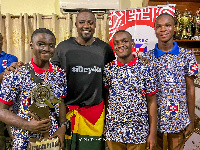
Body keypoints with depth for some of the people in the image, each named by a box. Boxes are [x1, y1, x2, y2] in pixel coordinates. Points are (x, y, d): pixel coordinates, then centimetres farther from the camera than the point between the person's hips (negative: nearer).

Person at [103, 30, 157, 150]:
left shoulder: (145, 69, -7)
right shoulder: (108, 69, -1)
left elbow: (151, 102, -4)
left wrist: (153, 133, -5)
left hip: (138, 133, -1)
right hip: (113, 131, 2)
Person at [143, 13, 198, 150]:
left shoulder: (187, 55, -2)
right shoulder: (147, 57, -2)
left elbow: (190, 89, 0)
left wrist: (191, 120, 1)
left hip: (179, 120, 0)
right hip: (154, 119, 0)